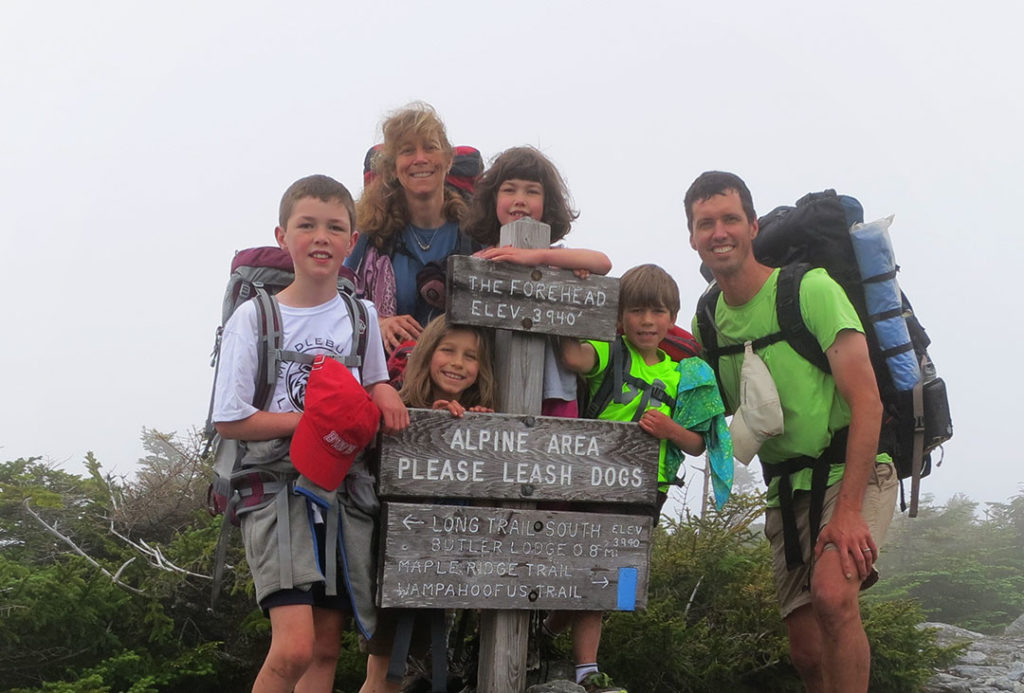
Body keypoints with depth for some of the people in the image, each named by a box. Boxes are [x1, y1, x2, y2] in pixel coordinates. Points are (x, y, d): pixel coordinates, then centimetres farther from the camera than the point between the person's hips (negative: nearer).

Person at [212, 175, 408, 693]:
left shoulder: (362, 315, 8)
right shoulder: (254, 317, -4)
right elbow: (231, 421, -7)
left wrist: (384, 392, -4)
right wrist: (316, 420, -14)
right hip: (278, 489, -5)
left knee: (327, 646, 6)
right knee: (295, 646, -18)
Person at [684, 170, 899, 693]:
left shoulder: (811, 289, -13)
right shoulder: (706, 321, 6)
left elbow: (866, 401, -18)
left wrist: (848, 510, -25)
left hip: (852, 473, -6)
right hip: (786, 488, 6)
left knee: (832, 593, -31)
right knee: (806, 651, 5)